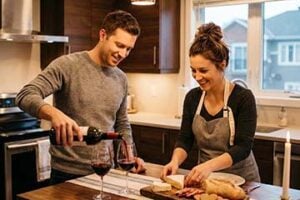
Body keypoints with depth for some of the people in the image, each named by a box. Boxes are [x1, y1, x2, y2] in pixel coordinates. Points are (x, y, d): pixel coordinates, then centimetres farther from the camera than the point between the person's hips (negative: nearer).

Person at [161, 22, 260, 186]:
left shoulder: (243, 98, -12)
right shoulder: (192, 97, 1)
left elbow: (243, 147, -18)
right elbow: (184, 140, 2)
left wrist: (209, 165, -32)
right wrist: (175, 161, -18)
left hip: (240, 178, -3)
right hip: (205, 179, 4)